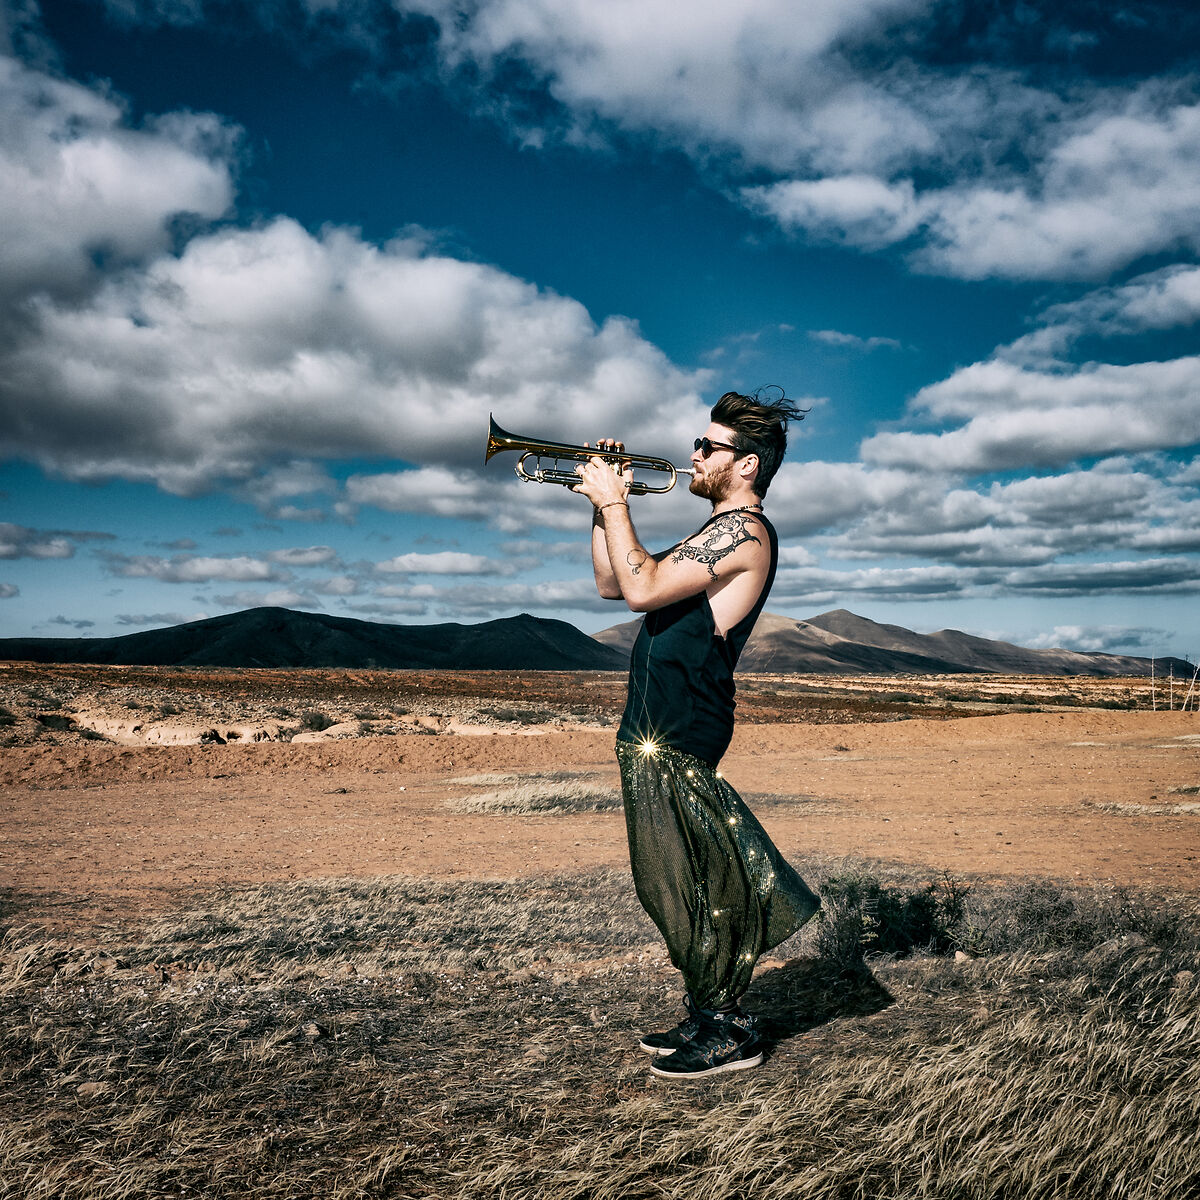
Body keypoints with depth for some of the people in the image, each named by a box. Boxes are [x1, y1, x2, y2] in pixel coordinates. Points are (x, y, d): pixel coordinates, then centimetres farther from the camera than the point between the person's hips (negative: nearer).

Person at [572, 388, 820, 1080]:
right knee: (680, 887, 16)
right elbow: (612, 584, 21)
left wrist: (615, 503, -12)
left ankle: (731, 1034, 10)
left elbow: (642, 589, -23)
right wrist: (604, 506, 11)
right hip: (658, 729, 10)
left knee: (695, 884, -3)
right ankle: (708, 1017, 28)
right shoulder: (717, 536, 21)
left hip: (676, 735, -10)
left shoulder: (744, 530, -11)